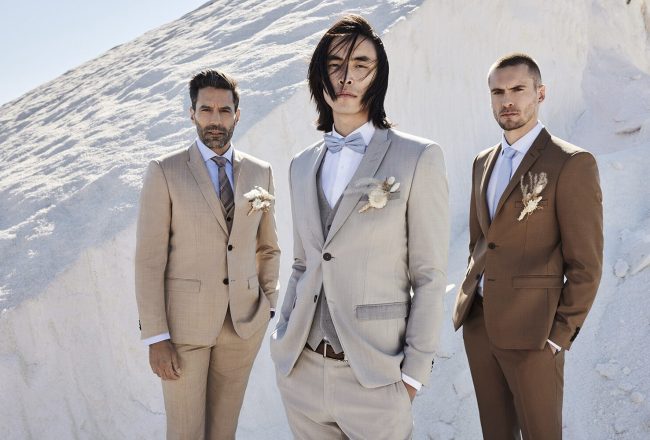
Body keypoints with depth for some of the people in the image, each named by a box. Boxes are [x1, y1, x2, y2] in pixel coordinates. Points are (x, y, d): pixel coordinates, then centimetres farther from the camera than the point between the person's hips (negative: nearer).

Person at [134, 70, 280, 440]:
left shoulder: (260, 172, 5)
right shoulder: (165, 172, -7)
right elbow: (149, 259, -9)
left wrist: (269, 308, 6)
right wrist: (155, 337, -13)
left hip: (244, 321, 3)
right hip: (184, 321, -3)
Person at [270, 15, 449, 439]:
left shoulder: (418, 157, -6)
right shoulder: (304, 165, 10)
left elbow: (429, 275, -7)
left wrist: (414, 370, -9)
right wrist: (283, 338, 11)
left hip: (374, 376, -4)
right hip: (299, 368, 5)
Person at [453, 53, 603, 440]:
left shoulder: (572, 164, -10)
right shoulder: (484, 162, 11)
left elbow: (585, 264, -11)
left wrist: (560, 335, -12)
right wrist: (470, 298, 14)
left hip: (531, 330, -6)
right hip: (478, 321, 6)